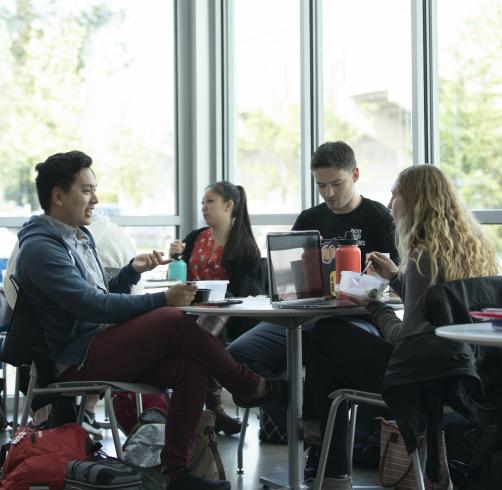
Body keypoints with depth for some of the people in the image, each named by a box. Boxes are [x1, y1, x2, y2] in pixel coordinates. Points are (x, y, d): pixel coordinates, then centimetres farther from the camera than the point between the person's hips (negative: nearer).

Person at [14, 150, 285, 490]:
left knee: (191, 368, -15)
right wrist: (163, 300, -22)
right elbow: (92, 306, -22)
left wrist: (132, 270, 4)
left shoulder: (80, 236, 18)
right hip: (76, 362, -9)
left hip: (100, 345, 9)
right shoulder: (40, 247, -12)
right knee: (173, 321, -25)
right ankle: (252, 388, -7)